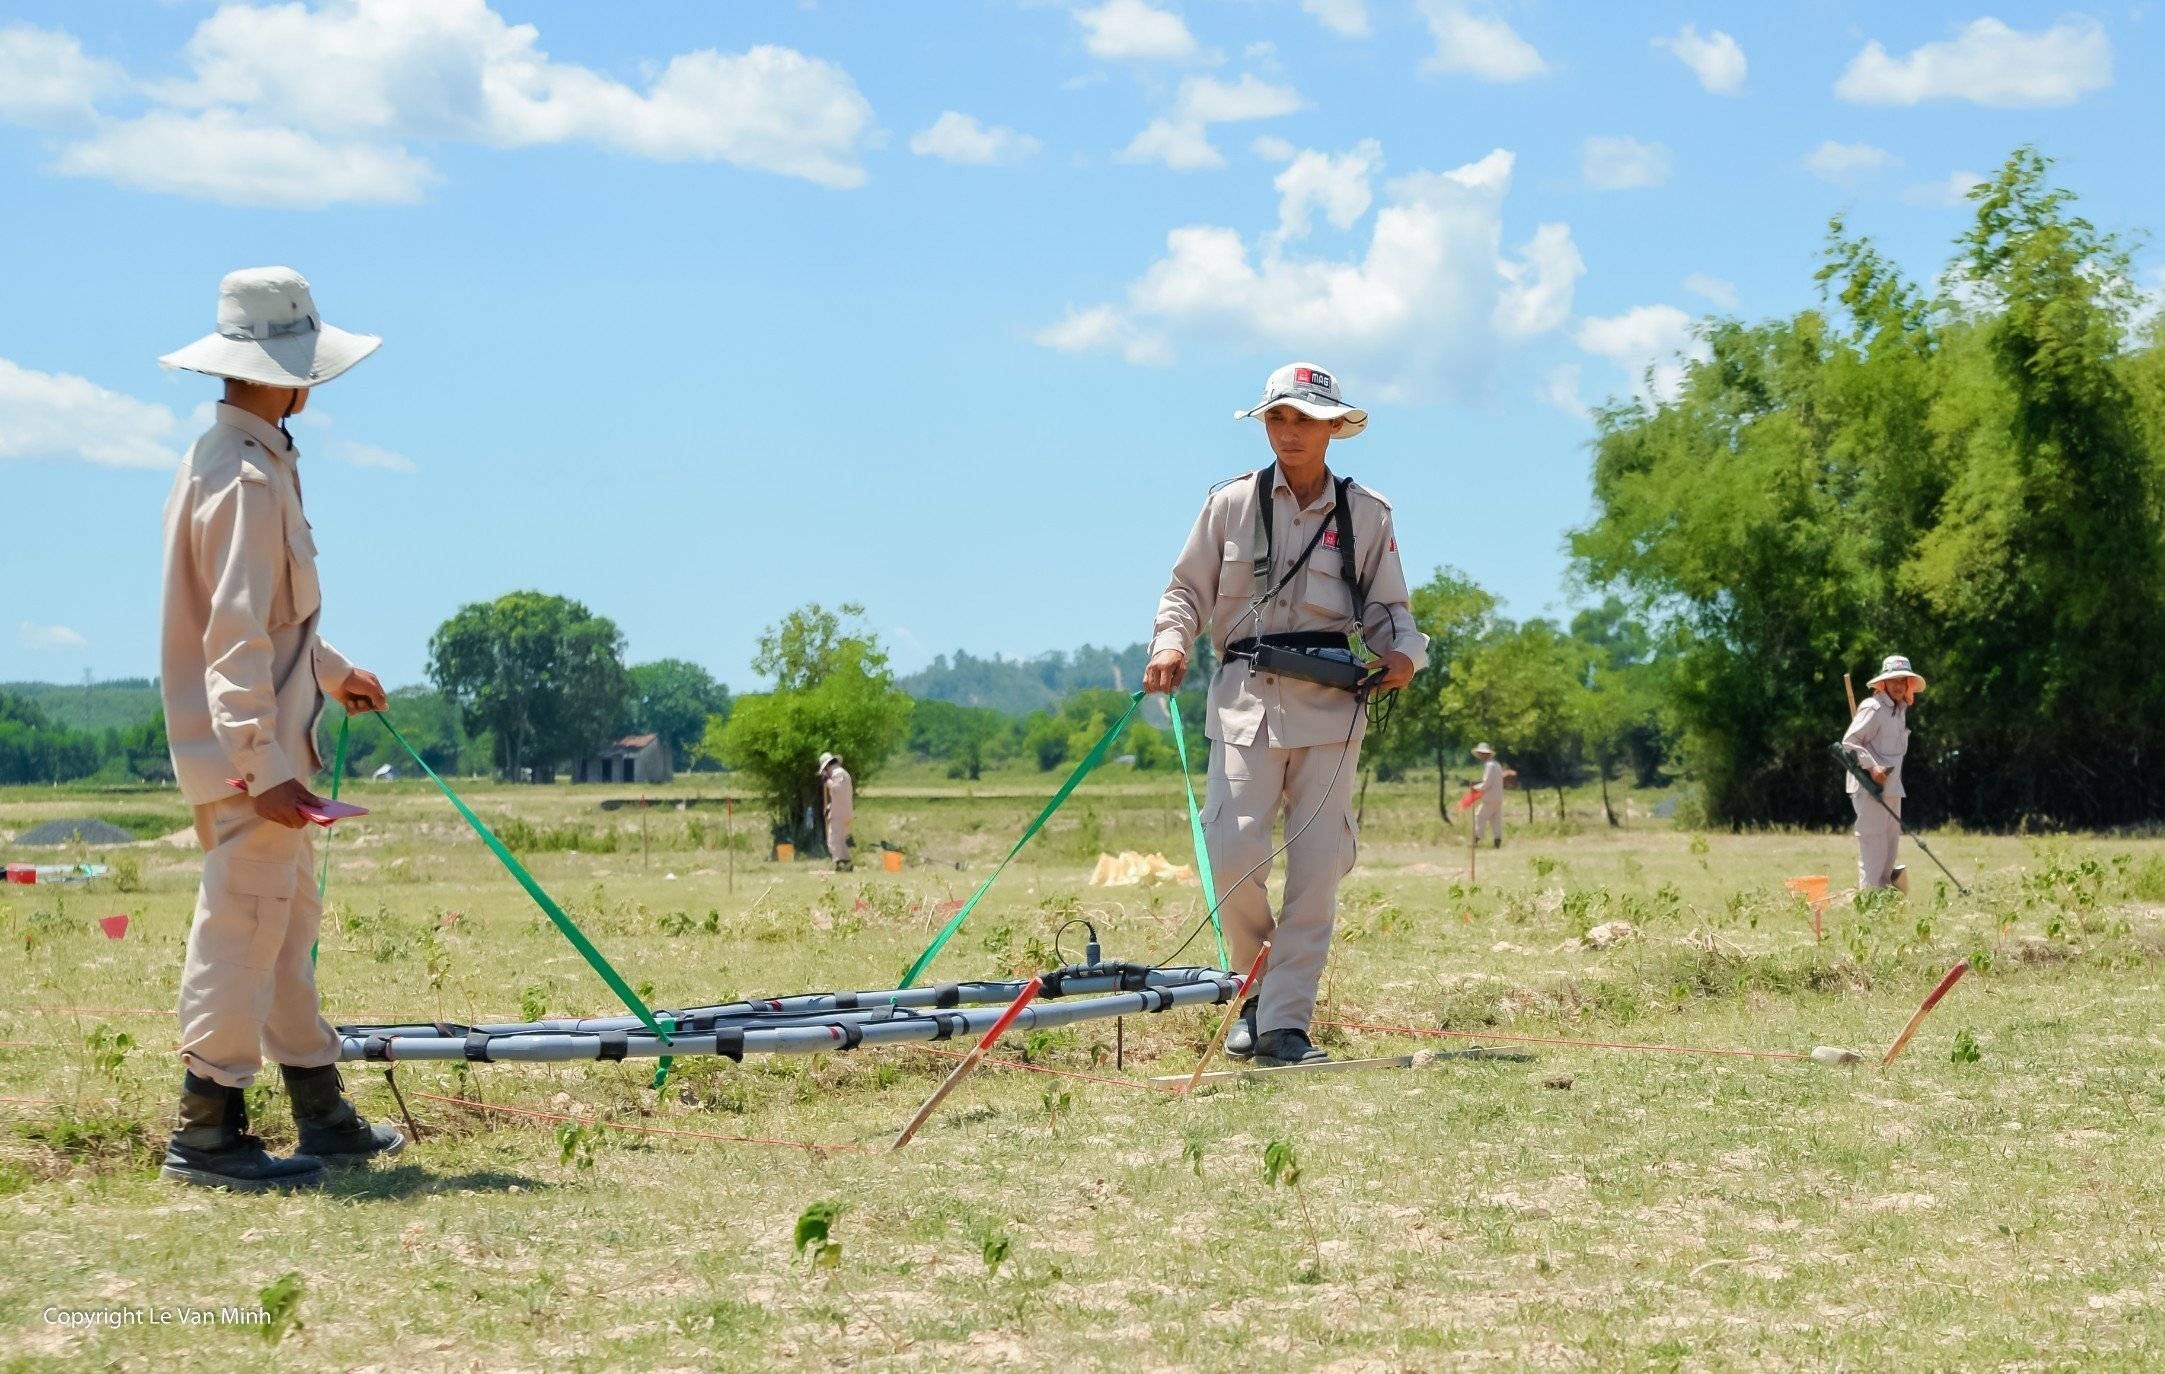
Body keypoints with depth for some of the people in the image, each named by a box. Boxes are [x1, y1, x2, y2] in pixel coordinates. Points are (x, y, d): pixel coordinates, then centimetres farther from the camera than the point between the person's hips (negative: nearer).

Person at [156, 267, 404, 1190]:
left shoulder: (231, 458, 15)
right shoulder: (248, 478, -18)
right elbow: (235, 635, -24)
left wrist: (332, 671, 40)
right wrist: (262, 766, -26)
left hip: (265, 742, 11)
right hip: (249, 749, -11)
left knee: (289, 926, 16)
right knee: (243, 928, -6)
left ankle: (322, 1118, 25)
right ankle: (205, 1130, -1)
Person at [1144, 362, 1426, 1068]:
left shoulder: (1367, 513, 10)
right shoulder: (1230, 504, 9)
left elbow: (1387, 607, 15)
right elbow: (1188, 589, 13)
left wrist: (1403, 653, -6)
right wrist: (1170, 644, -6)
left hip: (1330, 701, 1)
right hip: (1245, 697, 0)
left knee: (1316, 868, -4)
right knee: (1232, 851, -13)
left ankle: (1286, 1024, 0)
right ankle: (1257, 983, 12)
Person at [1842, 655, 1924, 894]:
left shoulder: (1900, 709, 16)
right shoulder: (1873, 708, -13)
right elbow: (1850, 741, -18)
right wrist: (1872, 767, -24)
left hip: (1891, 785, 9)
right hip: (1869, 786, -9)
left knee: (1892, 838, 13)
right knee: (1873, 839, -8)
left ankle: (1885, 886, 22)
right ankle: (1869, 893, -6)